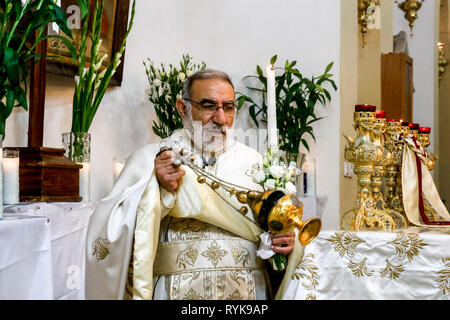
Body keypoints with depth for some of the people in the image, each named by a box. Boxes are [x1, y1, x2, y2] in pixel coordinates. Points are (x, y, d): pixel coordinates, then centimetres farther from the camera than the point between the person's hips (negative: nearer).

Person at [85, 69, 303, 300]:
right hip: (175, 291, -2)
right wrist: (159, 190, -17)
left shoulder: (252, 161, 12)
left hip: (248, 290, 3)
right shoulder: (149, 159, 4)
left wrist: (286, 241, -8)